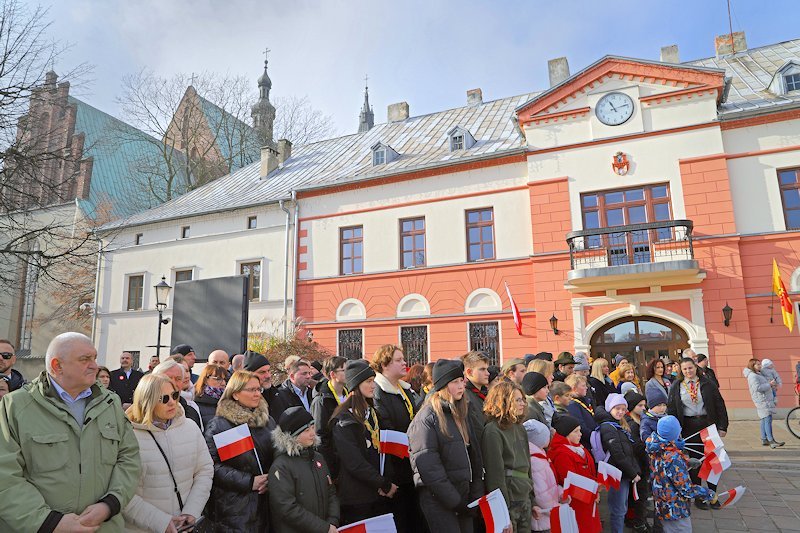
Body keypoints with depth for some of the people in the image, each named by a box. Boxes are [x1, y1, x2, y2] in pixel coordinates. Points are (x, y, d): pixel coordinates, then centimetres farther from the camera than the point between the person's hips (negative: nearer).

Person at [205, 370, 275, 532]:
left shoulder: (268, 420, 9)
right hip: (234, 507, -5)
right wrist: (249, 482, -18)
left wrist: (272, 479, -6)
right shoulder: (218, 425, -7)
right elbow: (214, 465, -15)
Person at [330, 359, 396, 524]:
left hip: (380, 495, 7)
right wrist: (385, 485, -13)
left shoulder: (373, 413, 11)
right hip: (357, 499, -6)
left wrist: (387, 481, -3)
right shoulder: (344, 420, -13)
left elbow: (383, 449, 11)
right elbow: (354, 463, -18)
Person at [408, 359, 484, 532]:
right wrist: (454, 500, -15)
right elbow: (427, 465, -17)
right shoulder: (426, 418, -12)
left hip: (464, 495, 7)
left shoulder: (461, 414, 11)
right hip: (439, 501, -7)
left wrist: (476, 495, 3)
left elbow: (475, 454, 12)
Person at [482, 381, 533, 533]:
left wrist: (532, 500, 14)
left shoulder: (520, 428, 9)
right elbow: (495, 473, -17)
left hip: (524, 499, 7)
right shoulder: (493, 431, -15)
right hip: (508, 502, -7)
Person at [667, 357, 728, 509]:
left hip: (708, 425, 0)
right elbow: (671, 409, 3)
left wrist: (722, 427, -4)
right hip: (688, 428, 0)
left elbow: (720, 405, 2)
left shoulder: (707, 384, 3)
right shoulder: (676, 387, 3)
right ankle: (698, 497, 17)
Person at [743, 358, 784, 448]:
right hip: (762, 400, -10)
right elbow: (758, 388, -24)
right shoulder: (752, 376, -14)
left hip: (766, 399, 10)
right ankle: (772, 442, -21)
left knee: (764, 420, 12)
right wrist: (769, 384, -16)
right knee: (768, 419, -16)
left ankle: (764, 440, 16)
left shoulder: (758, 374, 19)